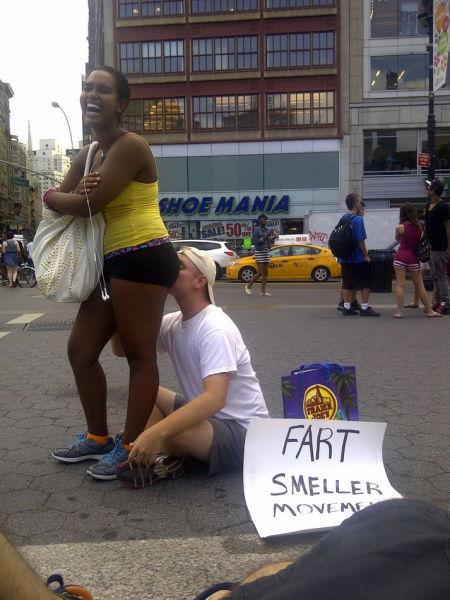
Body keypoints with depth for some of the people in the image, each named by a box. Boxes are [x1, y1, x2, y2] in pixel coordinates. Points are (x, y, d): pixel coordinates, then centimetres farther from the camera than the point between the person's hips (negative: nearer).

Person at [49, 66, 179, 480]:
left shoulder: (130, 146, -11)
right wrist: (73, 194, -9)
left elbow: (90, 205, -17)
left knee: (140, 355, -2)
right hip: (113, 262, 10)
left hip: (143, 259, -10)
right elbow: (63, 203, 15)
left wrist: (54, 197, 3)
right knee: (81, 350, 13)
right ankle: (98, 438, 26)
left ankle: (130, 448, 9)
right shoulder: (87, 157, 18)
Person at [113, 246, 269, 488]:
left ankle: (163, 460, -1)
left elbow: (215, 398, -35)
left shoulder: (215, 329, -24)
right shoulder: (173, 323, 2)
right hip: (206, 414, 9)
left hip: (241, 431, -8)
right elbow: (121, 348, 5)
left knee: (161, 430, -34)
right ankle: (160, 456, -8)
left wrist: (156, 432, -44)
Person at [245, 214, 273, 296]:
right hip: (259, 252, -7)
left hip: (266, 252, 7)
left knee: (266, 272, 2)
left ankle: (263, 291, 4)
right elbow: (255, 242, -16)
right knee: (260, 273, -8)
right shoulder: (256, 230, -9)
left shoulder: (266, 230, 11)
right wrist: (265, 237, -21)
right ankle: (248, 286, 10)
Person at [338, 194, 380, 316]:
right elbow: (360, 240, -19)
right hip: (358, 258, -7)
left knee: (347, 283, 12)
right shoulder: (358, 219, -16)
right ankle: (365, 308, 4)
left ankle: (347, 307, 15)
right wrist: (366, 255, -12)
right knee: (365, 283, 3)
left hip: (345, 257, 8)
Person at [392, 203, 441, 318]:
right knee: (420, 286, 11)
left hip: (401, 257, -3)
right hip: (414, 258, 3)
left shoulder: (400, 227, -5)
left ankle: (399, 311, -4)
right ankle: (429, 311, 17)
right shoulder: (419, 227, 5)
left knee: (400, 285, -1)